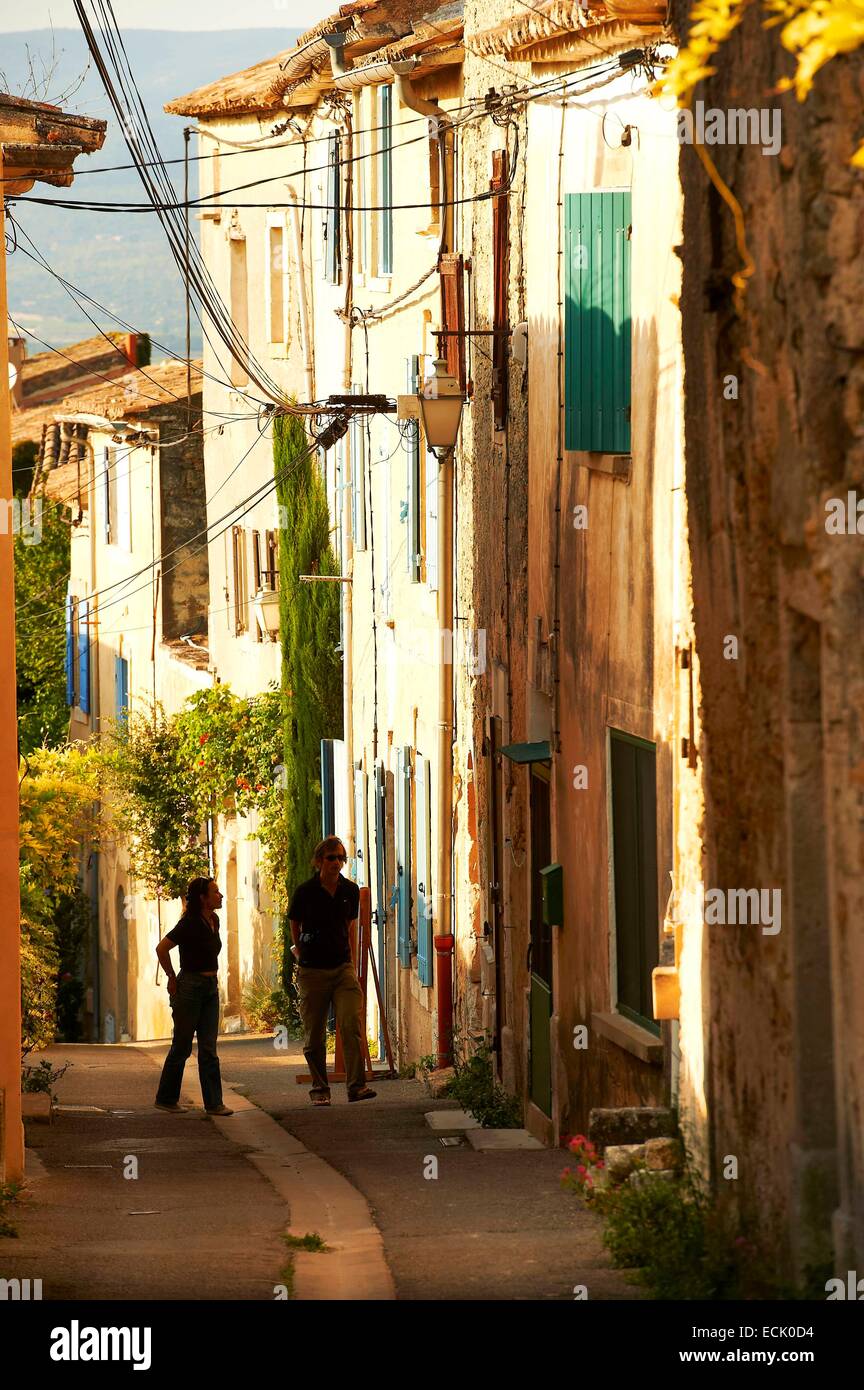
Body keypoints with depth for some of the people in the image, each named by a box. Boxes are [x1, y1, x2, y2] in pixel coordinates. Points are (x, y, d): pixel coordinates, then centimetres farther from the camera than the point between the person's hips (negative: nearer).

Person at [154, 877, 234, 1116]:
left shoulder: (214, 921, 8)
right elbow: (162, 948, -19)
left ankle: (214, 1103, 3)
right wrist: (172, 978, -11)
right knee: (182, 1047, 2)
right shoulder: (190, 923, -16)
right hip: (190, 987, -7)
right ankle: (166, 1099, 15)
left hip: (210, 988, 7)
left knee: (208, 1049, 4)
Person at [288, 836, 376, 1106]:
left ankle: (356, 1085, -15)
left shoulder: (350, 891, 4)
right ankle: (320, 1089, 15)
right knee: (314, 1035, 3)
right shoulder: (305, 892, -6)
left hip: (342, 967, 2)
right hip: (312, 970, -2)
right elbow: (295, 924, 12)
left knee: (352, 1025, -13)